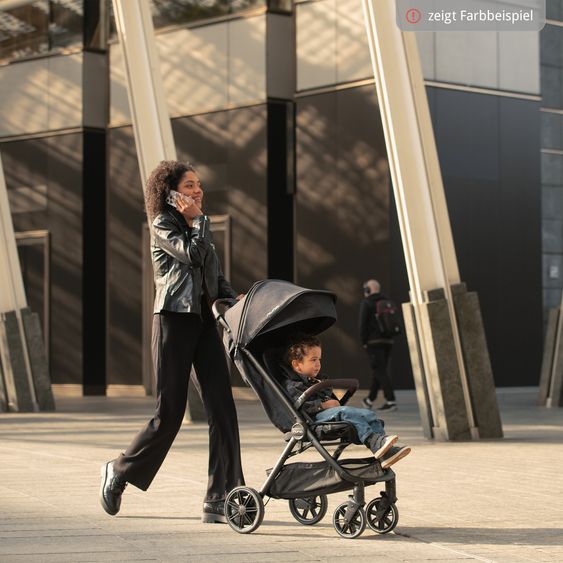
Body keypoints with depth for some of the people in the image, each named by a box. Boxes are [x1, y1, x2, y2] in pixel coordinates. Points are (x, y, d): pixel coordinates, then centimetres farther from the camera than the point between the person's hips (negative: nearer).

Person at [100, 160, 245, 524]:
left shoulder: (197, 228, 19)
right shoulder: (163, 225, -3)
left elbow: (216, 275, 21)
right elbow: (192, 255, -20)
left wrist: (233, 297, 3)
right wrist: (198, 220, -7)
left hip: (205, 320, 7)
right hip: (174, 320, -7)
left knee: (222, 407, -5)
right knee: (170, 412, -3)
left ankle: (220, 498, -5)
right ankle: (120, 471, 20)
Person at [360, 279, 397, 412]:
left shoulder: (366, 303, -5)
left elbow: (363, 323, -11)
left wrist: (363, 341, -5)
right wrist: (388, 339, 15)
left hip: (373, 341, -7)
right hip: (387, 341, 7)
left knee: (380, 372, -9)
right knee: (379, 370, 16)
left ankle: (391, 401, -18)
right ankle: (370, 400, 26)